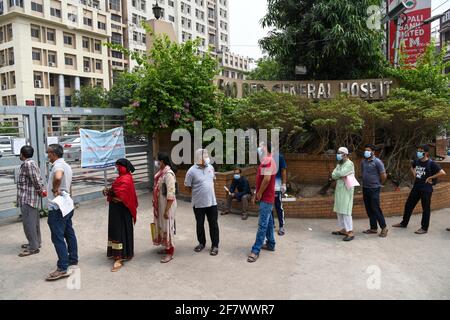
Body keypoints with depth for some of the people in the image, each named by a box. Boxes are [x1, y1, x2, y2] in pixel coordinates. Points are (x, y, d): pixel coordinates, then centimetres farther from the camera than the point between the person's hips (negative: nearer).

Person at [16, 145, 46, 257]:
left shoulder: (27, 164, -17)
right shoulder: (31, 163, 15)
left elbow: (36, 179, -21)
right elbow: (38, 179, 13)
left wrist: (40, 190, -8)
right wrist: (42, 190, 5)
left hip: (27, 199, -10)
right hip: (31, 198, 10)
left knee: (28, 223, -5)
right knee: (34, 222, 17)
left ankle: (33, 247, 0)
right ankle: (35, 242, 27)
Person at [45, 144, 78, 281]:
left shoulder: (58, 165, -17)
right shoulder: (66, 166, 14)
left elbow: (57, 177, -41)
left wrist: (55, 189, -25)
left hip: (57, 208, -10)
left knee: (57, 237, -6)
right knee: (69, 233, 17)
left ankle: (62, 269, -3)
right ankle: (73, 259, 27)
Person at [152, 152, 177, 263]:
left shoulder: (168, 174, -22)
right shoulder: (161, 172, 7)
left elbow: (171, 194, -25)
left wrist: (167, 210, -23)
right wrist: (156, 205, 20)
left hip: (167, 205, -9)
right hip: (160, 204, 9)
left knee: (167, 226, 0)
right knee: (162, 226, 18)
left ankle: (170, 253, 12)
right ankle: (167, 247, 33)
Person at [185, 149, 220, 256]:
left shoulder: (210, 167, 1)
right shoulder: (192, 171, -14)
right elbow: (188, 187, -6)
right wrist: (197, 194, 4)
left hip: (211, 202, 3)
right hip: (198, 203, -3)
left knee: (213, 224, 6)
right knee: (200, 224, 13)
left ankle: (215, 245, 18)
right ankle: (202, 243, 31)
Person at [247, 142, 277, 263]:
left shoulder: (267, 161, -18)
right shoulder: (266, 161, 15)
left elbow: (267, 179, -26)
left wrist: (259, 193, -16)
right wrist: (257, 194, 16)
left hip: (266, 198, -11)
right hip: (266, 197, 11)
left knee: (262, 224, -8)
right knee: (268, 221, 17)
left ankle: (256, 250, -7)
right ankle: (271, 244, 28)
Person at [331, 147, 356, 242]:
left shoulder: (349, 164, -11)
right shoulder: (339, 164, 16)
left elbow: (341, 173, -25)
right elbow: (333, 175, 5)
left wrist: (337, 174, -4)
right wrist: (341, 176, -14)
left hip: (346, 190, -9)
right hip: (339, 189, 9)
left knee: (345, 211, -11)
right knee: (339, 210, 13)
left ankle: (350, 233, -7)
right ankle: (343, 229, 23)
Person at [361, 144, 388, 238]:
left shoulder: (377, 162, -12)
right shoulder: (363, 162, 8)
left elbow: (384, 176, -10)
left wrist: (379, 184, 3)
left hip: (374, 189, -7)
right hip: (365, 188, 7)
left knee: (376, 209, -5)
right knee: (369, 209, 11)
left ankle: (384, 228, 9)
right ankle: (373, 228, 21)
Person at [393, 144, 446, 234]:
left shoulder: (431, 163, -14)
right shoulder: (416, 161, 4)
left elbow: (442, 172, -20)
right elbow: (412, 167, 27)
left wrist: (430, 177, -16)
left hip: (426, 189, -7)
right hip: (416, 187, 7)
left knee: (426, 208, 4)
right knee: (408, 205, 13)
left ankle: (424, 228, 14)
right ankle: (404, 223, 27)